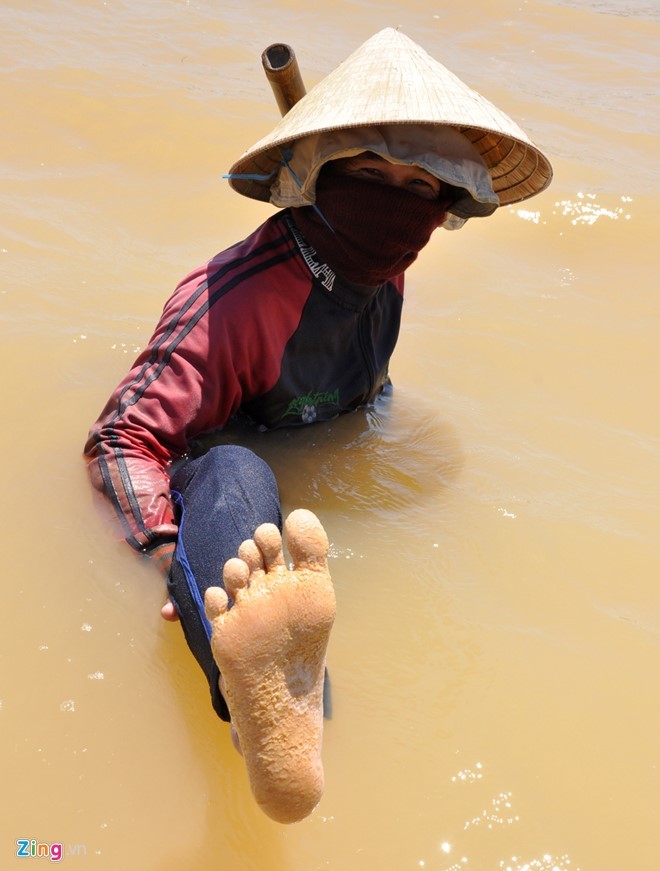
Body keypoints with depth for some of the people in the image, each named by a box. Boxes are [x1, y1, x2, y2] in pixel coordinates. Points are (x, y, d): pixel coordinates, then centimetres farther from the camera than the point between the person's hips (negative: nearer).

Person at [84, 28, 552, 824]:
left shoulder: (383, 280, 0)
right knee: (231, 474, -39)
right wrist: (180, 563, -37)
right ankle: (269, 719, -72)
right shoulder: (231, 300, -22)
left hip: (328, 487, 8)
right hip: (212, 493, -8)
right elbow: (124, 438, -23)